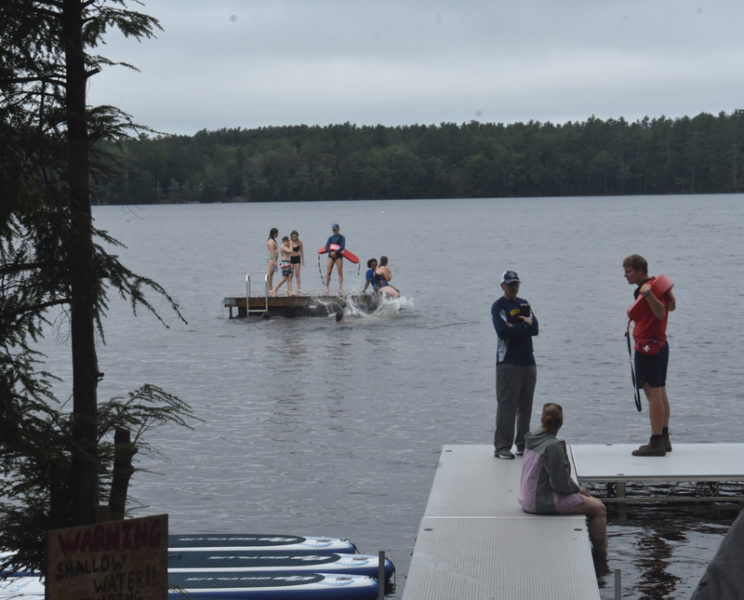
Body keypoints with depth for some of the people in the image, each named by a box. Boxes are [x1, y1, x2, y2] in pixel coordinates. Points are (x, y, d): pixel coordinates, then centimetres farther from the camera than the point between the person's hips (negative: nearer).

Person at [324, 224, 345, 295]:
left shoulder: (342, 238, 4)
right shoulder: (331, 238, 13)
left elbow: (342, 247, -10)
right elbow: (326, 246, 2)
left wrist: (335, 252, -22)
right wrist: (330, 252, -18)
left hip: (339, 255, -3)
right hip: (331, 255, 3)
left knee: (340, 272, -6)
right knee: (328, 272, -4)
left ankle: (340, 288, -8)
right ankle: (326, 287, -2)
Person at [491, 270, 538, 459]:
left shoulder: (524, 304, 17)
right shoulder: (498, 306, 0)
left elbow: (535, 329, 3)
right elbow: (503, 332, -15)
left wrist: (515, 328, -10)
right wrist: (525, 326, -7)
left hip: (528, 360, 6)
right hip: (508, 362, -6)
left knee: (526, 405, 7)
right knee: (506, 405, -9)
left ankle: (523, 444, 15)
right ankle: (502, 446, -6)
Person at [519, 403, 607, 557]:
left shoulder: (532, 439, 5)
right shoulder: (553, 446, -23)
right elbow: (561, 483, -21)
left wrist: (576, 488, 11)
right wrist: (578, 489, -1)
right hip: (544, 502, -10)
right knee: (599, 509, -2)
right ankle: (601, 554, 4)